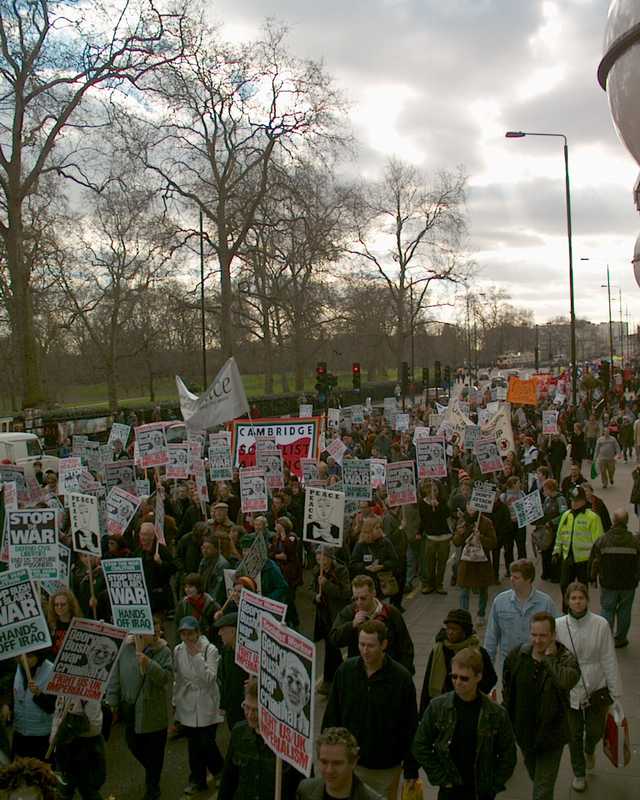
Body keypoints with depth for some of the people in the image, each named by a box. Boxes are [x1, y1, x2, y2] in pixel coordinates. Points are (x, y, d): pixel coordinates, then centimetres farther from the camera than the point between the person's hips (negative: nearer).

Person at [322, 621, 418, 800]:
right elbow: (331, 715, 3)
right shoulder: (346, 670, -6)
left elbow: (410, 727, -7)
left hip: (386, 767, -2)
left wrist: (411, 770, -4)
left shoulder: (401, 677, -12)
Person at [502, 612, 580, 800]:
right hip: (523, 732, 5)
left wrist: (549, 657, -32)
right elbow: (507, 692, 6)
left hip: (551, 733, -4)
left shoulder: (566, 659, -20)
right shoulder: (516, 656, -8)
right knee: (534, 775, 29)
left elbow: (567, 681, -44)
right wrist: (506, 721, 8)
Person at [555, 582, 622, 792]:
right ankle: (579, 773, 39)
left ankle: (589, 750, 49)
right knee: (574, 735, 14)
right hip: (569, 690, 0)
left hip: (596, 688, 0)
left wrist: (615, 692, -4)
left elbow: (609, 660, -8)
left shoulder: (601, 625, -15)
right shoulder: (558, 626, -14)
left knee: (596, 731, 12)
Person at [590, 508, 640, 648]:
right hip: (628, 584, 0)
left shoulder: (602, 540, -11)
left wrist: (593, 577, 12)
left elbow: (595, 562, -3)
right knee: (624, 611, 15)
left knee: (607, 610, 12)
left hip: (608, 583, 0)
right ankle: (620, 639, 25)